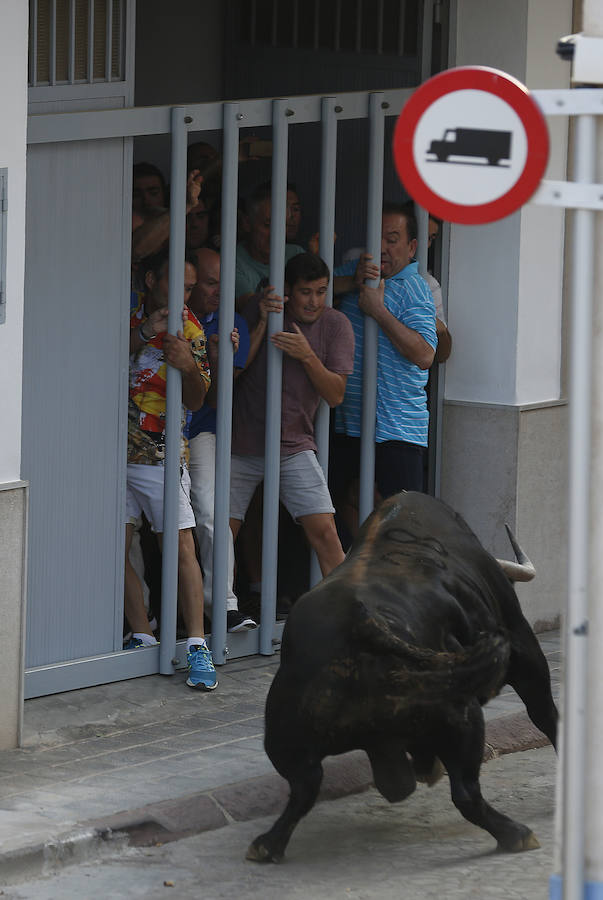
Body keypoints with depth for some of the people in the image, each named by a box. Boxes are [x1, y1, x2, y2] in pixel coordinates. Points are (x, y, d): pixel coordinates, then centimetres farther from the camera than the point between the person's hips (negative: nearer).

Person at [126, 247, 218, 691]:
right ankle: (143, 637, 7)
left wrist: (189, 367, -17)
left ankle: (198, 646, -11)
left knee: (182, 548, -9)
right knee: (117, 547, -2)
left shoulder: (188, 327, 4)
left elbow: (196, 402, 3)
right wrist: (143, 334, -19)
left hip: (162, 454, -1)